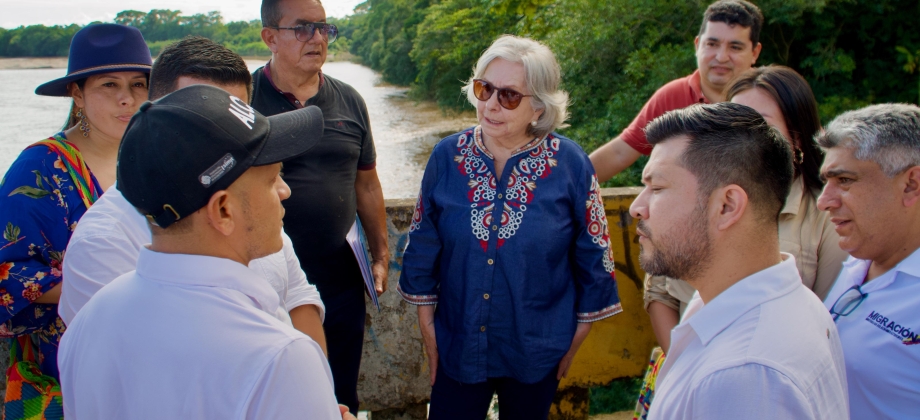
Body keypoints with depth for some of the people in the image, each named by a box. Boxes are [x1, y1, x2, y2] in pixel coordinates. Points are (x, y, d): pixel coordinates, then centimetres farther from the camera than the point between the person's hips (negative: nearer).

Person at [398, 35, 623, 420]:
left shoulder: (570, 165, -13)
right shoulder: (447, 157, -8)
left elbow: (593, 258, -4)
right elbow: (423, 247, 1)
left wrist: (575, 341, 2)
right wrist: (427, 327, 3)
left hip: (536, 352, -1)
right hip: (457, 345, 1)